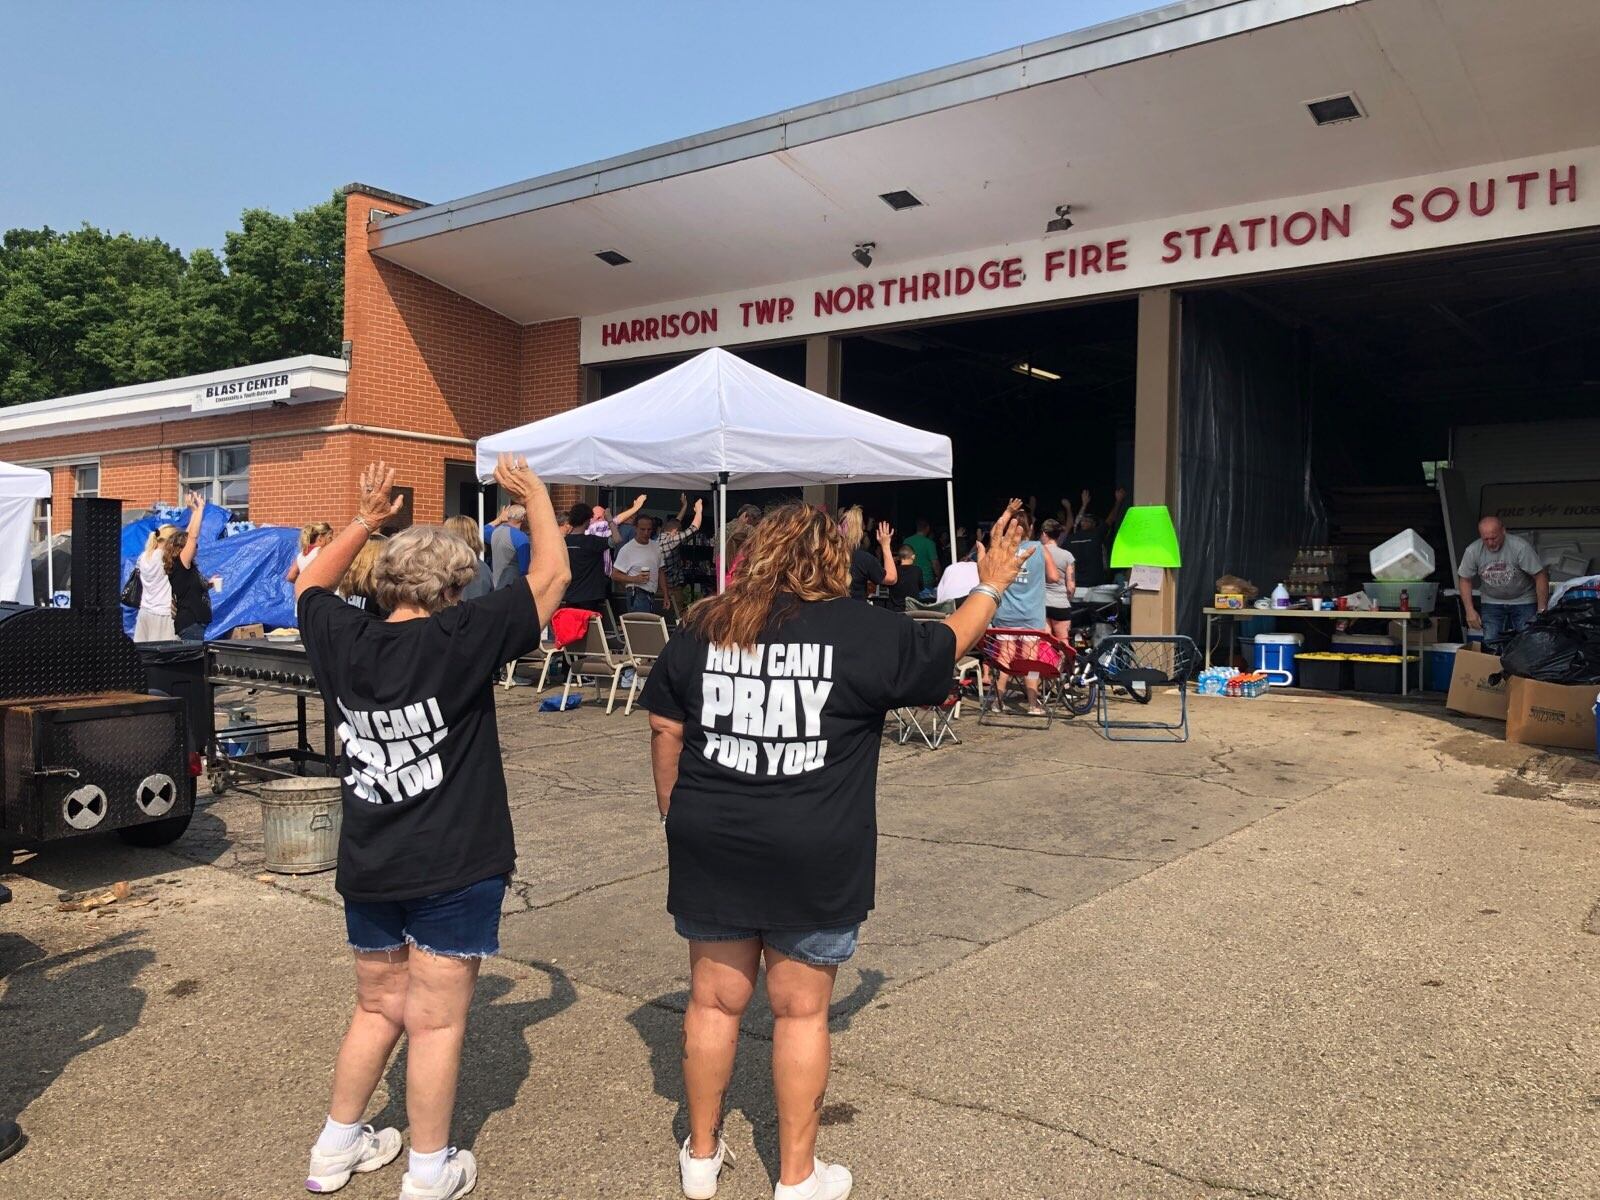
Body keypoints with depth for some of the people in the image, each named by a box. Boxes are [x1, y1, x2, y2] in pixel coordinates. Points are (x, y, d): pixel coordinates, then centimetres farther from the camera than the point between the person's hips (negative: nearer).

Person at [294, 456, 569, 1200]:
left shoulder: (344, 644, -3)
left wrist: (367, 518, 19)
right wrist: (534, 496, 2)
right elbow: (550, 576, -12)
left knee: (377, 1009, 23)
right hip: (453, 869, -5)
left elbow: (310, 586, 19)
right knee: (435, 1023, 7)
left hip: (366, 867, 6)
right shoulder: (458, 640, -17)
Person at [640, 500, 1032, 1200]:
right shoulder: (861, 630, -8)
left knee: (715, 999, 17)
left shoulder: (703, 626, 3)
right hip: (813, 858, -3)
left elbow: (665, 731, 7)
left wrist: (677, 817, 17)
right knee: (801, 1010, 11)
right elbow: (945, 646, 8)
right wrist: (992, 585, 23)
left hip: (710, 847, 4)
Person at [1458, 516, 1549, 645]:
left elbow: (1540, 576, -18)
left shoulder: (1521, 547, -23)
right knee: (1490, 643, -7)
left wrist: (1542, 610, -20)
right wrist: (1470, 610, -8)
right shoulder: (1472, 551, -14)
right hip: (1492, 603, 2)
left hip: (1524, 601, -2)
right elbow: (1464, 580, -1)